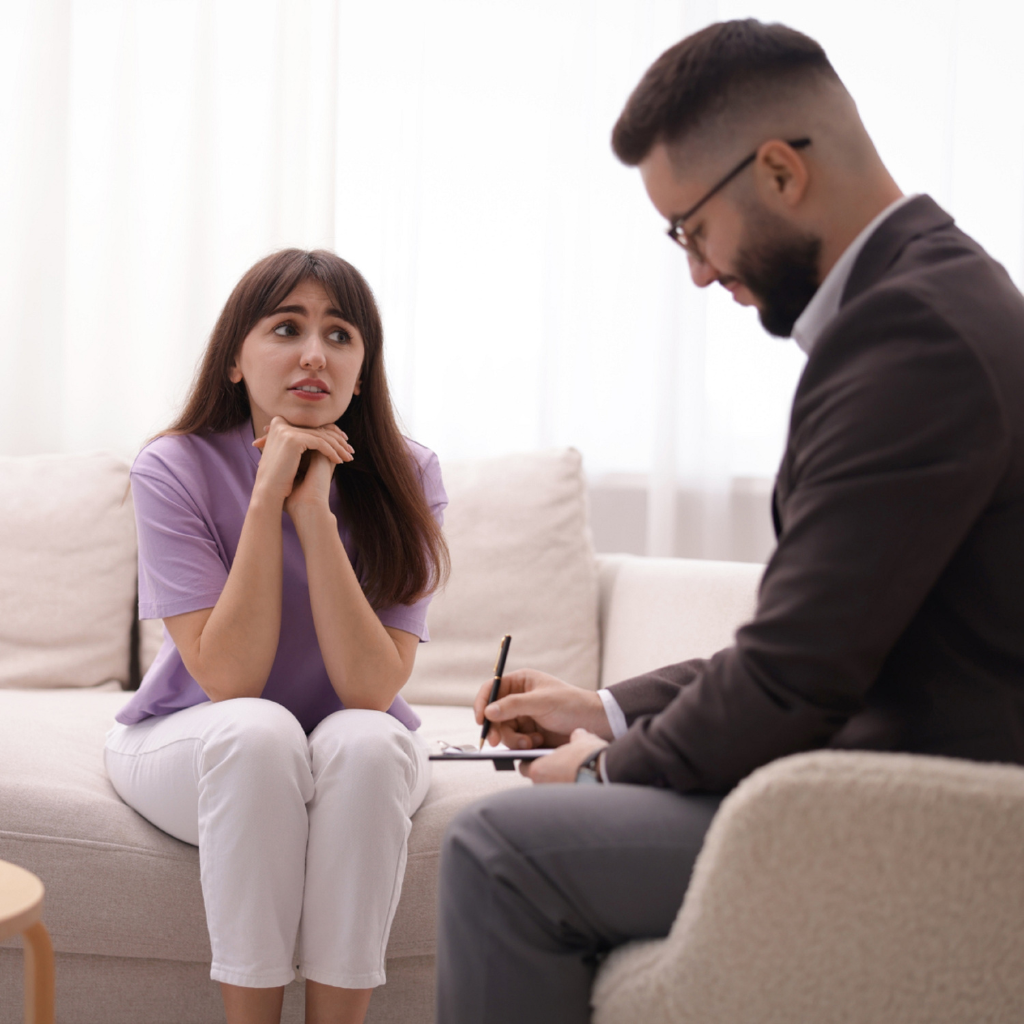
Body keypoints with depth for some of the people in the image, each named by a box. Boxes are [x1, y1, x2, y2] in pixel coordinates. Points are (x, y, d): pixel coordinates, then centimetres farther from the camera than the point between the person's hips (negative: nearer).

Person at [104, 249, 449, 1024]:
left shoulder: (405, 477, -13)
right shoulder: (175, 471, -16)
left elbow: (371, 689, -22)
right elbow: (228, 680, -24)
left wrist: (314, 510, -29)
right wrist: (268, 498, -29)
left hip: (359, 755, 1)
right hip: (191, 748, -1)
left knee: (364, 742, -32)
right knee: (258, 733, -34)